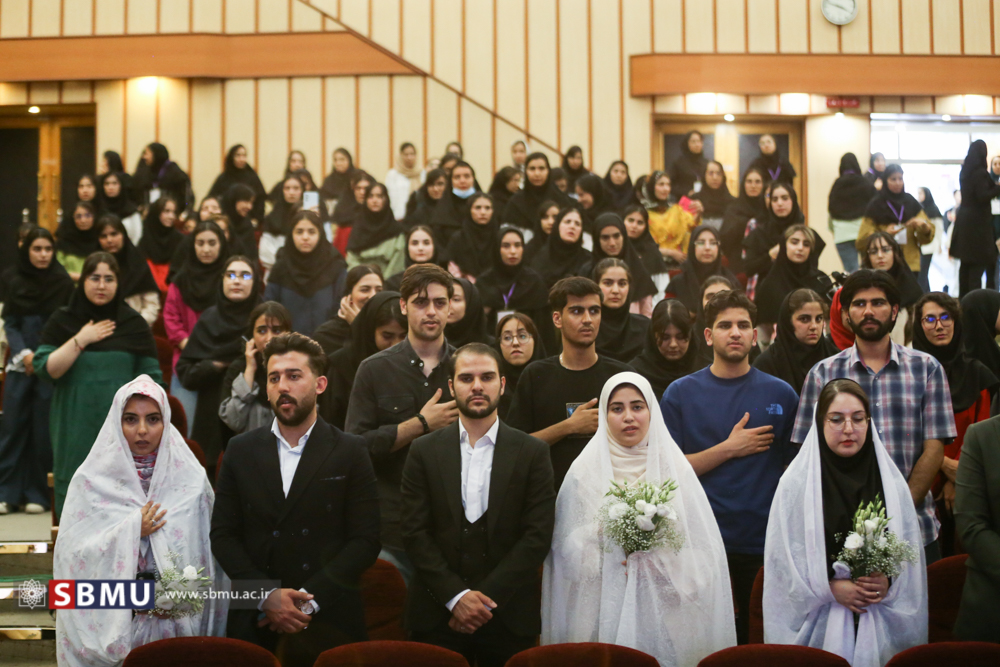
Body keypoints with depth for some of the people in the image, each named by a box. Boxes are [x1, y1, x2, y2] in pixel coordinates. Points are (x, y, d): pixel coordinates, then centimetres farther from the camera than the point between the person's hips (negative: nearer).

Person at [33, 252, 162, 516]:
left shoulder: (134, 323, 3)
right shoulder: (62, 321, 4)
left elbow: (151, 379, 2)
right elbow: (45, 370, -7)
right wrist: (80, 340, -12)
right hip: (75, 429, 1)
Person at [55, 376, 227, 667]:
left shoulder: (191, 478, 1)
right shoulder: (92, 479, -2)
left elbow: (208, 554, 1)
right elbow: (71, 554, -8)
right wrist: (129, 532, -14)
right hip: (113, 624, -1)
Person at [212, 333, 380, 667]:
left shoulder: (351, 452, 0)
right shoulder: (241, 451, 6)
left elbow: (365, 540, -4)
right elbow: (223, 535, 3)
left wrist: (308, 599, -13)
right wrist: (266, 596, -9)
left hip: (329, 623, -1)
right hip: (255, 623, 2)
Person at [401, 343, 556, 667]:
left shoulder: (532, 452, 2)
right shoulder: (424, 451, 4)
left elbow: (538, 536, -4)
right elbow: (415, 533, -1)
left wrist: (485, 598, -11)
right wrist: (456, 596, -11)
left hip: (509, 617, 0)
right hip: (438, 614, 1)